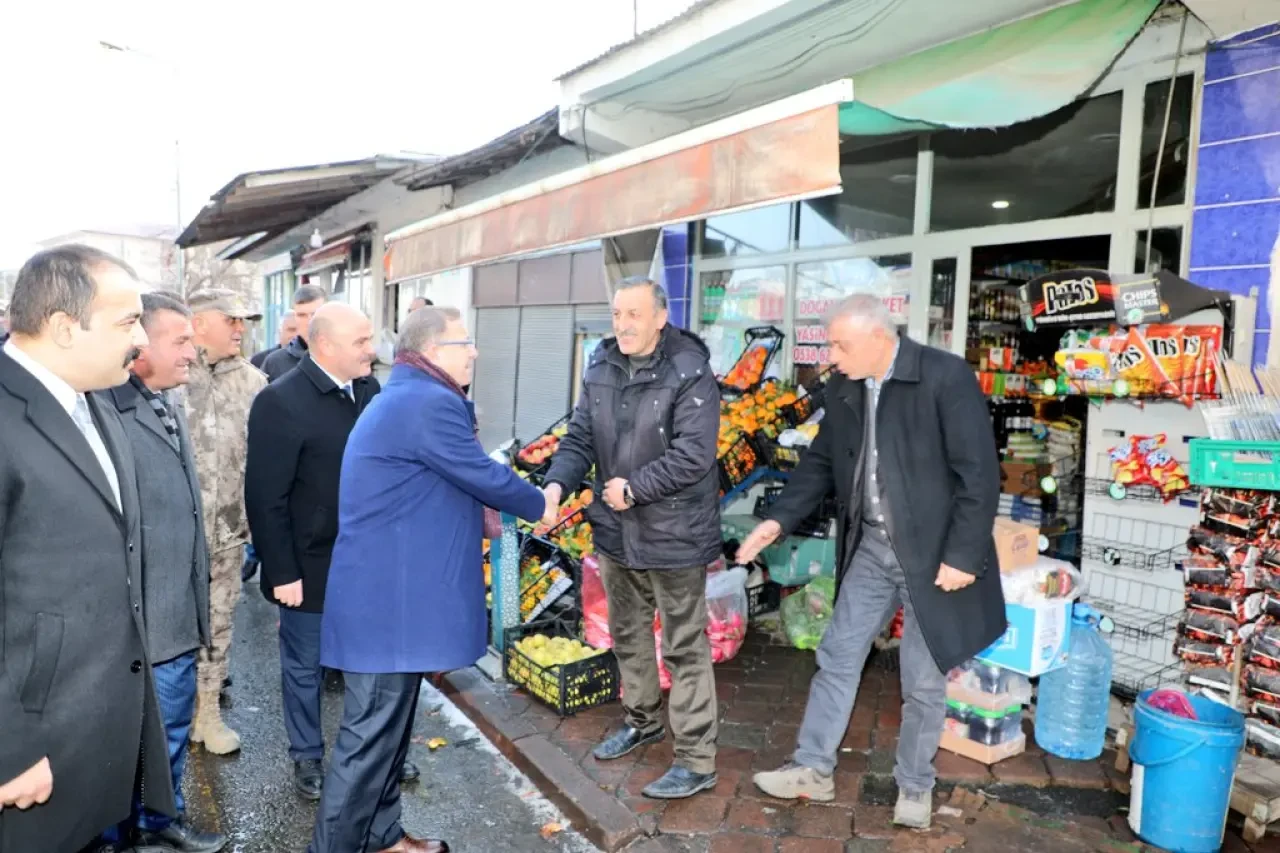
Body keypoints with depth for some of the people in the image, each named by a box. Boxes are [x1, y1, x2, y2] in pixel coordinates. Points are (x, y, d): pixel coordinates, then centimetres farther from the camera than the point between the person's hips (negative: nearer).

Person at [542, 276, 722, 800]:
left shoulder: (689, 373, -17)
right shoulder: (601, 370, 4)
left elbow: (693, 455, -22)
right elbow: (580, 440, 3)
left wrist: (633, 488, -19)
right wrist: (556, 485, -14)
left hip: (674, 534, -7)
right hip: (615, 531, 7)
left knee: (684, 647, 4)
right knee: (627, 635, 22)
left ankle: (697, 761, 18)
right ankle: (642, 721, 44)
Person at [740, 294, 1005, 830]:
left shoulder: (946, 377, -16)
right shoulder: (843, 388, 2)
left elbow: (979, 473, -16)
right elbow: (821, 462, 10)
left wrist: (962, 555, -18)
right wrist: (779, 519, -1)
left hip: (932, 552, -5)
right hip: (870, 547, 5)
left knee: (923, 679, 9)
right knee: (837, 657, 10)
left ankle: (915, 785, 31)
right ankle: (813, 769, 25)